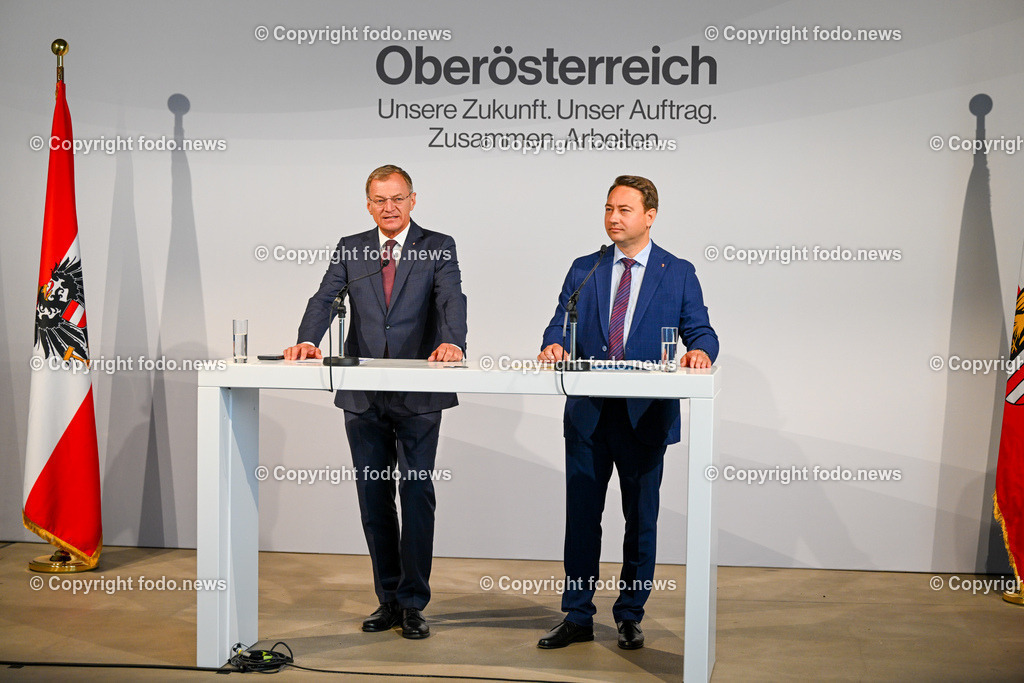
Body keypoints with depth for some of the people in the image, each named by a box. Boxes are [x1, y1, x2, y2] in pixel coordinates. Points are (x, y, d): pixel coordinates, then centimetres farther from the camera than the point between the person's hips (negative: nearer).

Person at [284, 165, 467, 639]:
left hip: (418, 397, -3)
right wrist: (308, 341, -22)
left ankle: (413, 603, 8)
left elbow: (452, 299, -14)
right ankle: (388, 598, 22)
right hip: (364, 397, 3)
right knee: (373, 498, 10)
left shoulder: (438, 247, 2)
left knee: (416, 494, -2)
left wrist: (452, 342, -35)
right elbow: (325, 298, -2)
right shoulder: (350, 249, 10)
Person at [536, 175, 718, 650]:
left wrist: (699, 351, -23)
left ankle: (630, 617, 22)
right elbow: (560, 324, 6)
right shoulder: (584, 270, 10)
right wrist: (553, 346, -17)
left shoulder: (679, 274, 4)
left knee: (641, 520, 7)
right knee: (581, 517, 7)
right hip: (588, 414, 2)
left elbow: (700, 332, 0)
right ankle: (577, 618, 18)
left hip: (646, 416, -2)